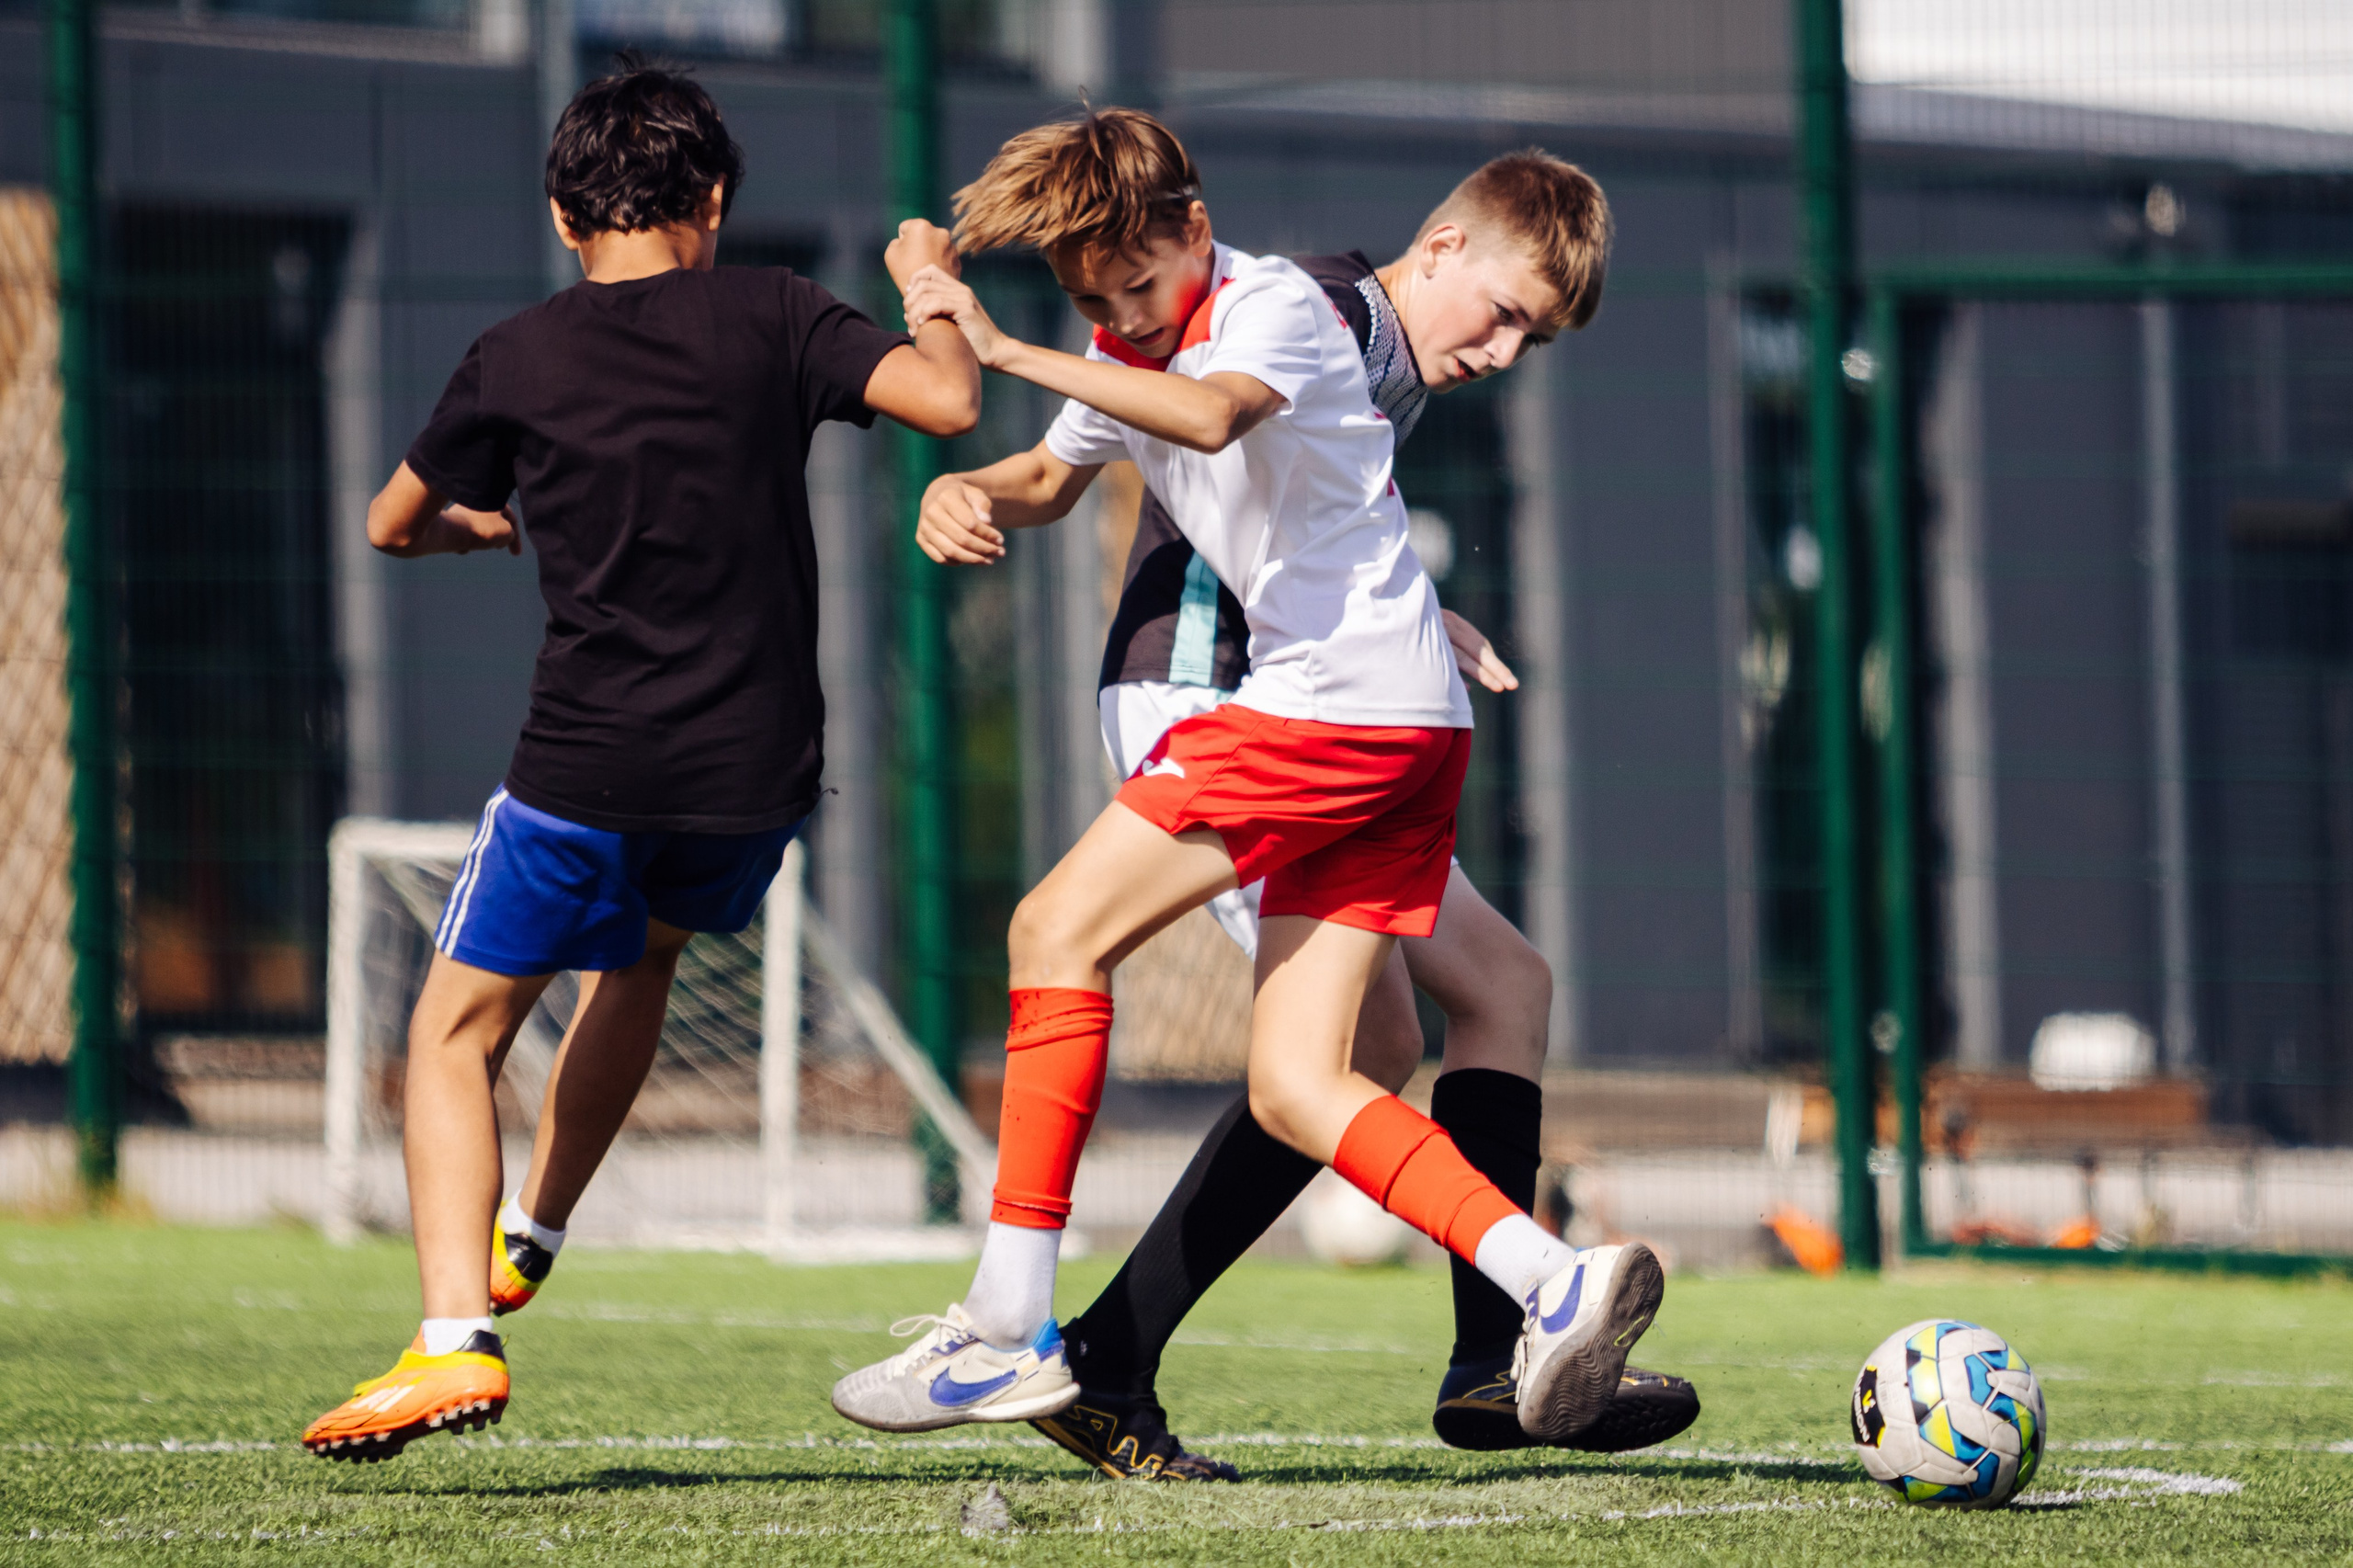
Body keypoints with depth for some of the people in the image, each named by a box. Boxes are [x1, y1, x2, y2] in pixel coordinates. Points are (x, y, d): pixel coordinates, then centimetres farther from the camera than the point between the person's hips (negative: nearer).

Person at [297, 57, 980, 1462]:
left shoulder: (517, 362, 1)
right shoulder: (769, 317, -1)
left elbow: (394, 525, 15)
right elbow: (950, 402, -10)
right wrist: (932, 291, 11)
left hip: (590, 767, -3)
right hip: (760, 769, 3)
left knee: (457, 1031, 6)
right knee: (644, 950, 32)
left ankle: (457, 1335, -13)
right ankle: (532, 1237, 40)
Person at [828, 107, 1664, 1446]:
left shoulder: (1277, 302, -9)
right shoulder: (1133, 357, 18)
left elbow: (1212, 417, -31)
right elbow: (1053, 480, 36)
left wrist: (1010, 353, -33)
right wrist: (966, 491, 13)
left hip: (1343, 696, -10)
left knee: (1058, 929, -9)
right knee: (1294, 1091, 1)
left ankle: (1009, 1329, -11)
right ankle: (1558, 1280, -10)